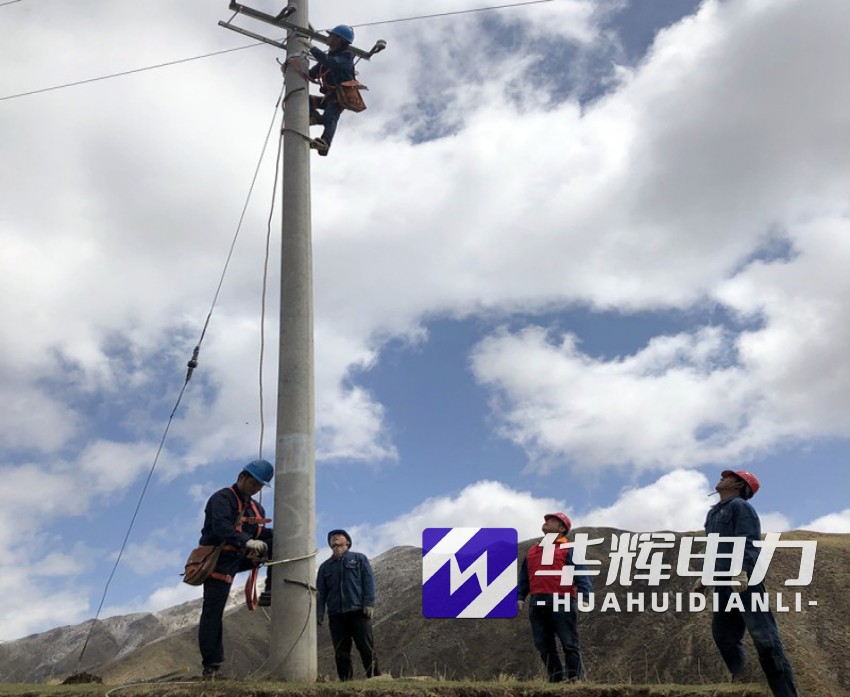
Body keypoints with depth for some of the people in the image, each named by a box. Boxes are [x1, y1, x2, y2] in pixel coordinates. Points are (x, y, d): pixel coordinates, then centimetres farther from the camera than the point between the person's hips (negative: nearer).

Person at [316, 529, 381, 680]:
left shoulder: (359, 558, 13)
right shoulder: (325, 566, 21)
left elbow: (369, 581, 3)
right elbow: (320, 591, 14)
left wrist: (369, 603, -10)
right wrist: (319, 613, 2)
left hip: (358, 611, -3)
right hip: (336, 615, 3)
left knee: (366, 648, -6)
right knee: (341, 652, 1)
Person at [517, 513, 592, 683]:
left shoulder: (569, 549, 5)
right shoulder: (532, 551, 22)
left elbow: (580, 574, -7)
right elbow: (524, 578, 22)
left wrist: (584, 595, -21)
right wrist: (520, 597, 9)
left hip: (561, 603, -6)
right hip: (537, 604, 6)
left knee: (569, 644, -2)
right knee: (544, 646, 7)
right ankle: (557, 680, 15)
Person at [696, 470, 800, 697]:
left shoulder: (740, 506, -2)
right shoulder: (713, 513, 24)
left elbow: (747, 542, -17)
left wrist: (741, 571, -30)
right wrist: (704, 576, 24)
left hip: (744, 580, -9)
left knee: (763, 636, -10)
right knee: (723, 635, 6)